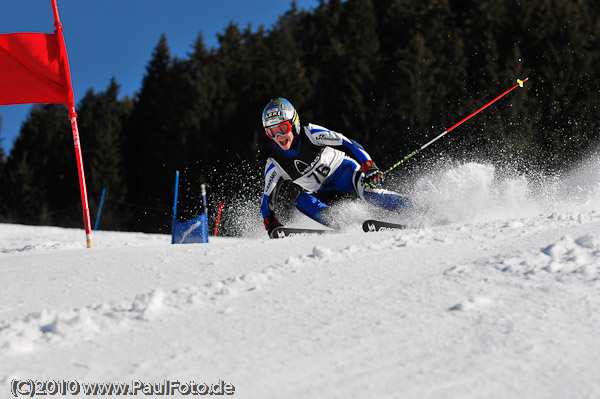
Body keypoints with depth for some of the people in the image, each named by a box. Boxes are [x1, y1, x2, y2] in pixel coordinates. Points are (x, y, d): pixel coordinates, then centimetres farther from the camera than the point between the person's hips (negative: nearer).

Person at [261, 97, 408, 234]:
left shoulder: (311, 133, -16)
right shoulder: (275, 165, -6)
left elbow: (348, 145, -17)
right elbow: (268, 199, -3)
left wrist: (370, 169, -31)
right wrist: (271, 225, -21)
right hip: (324, 194, 4)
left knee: (367, 190, -35)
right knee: (302, 201, -28)